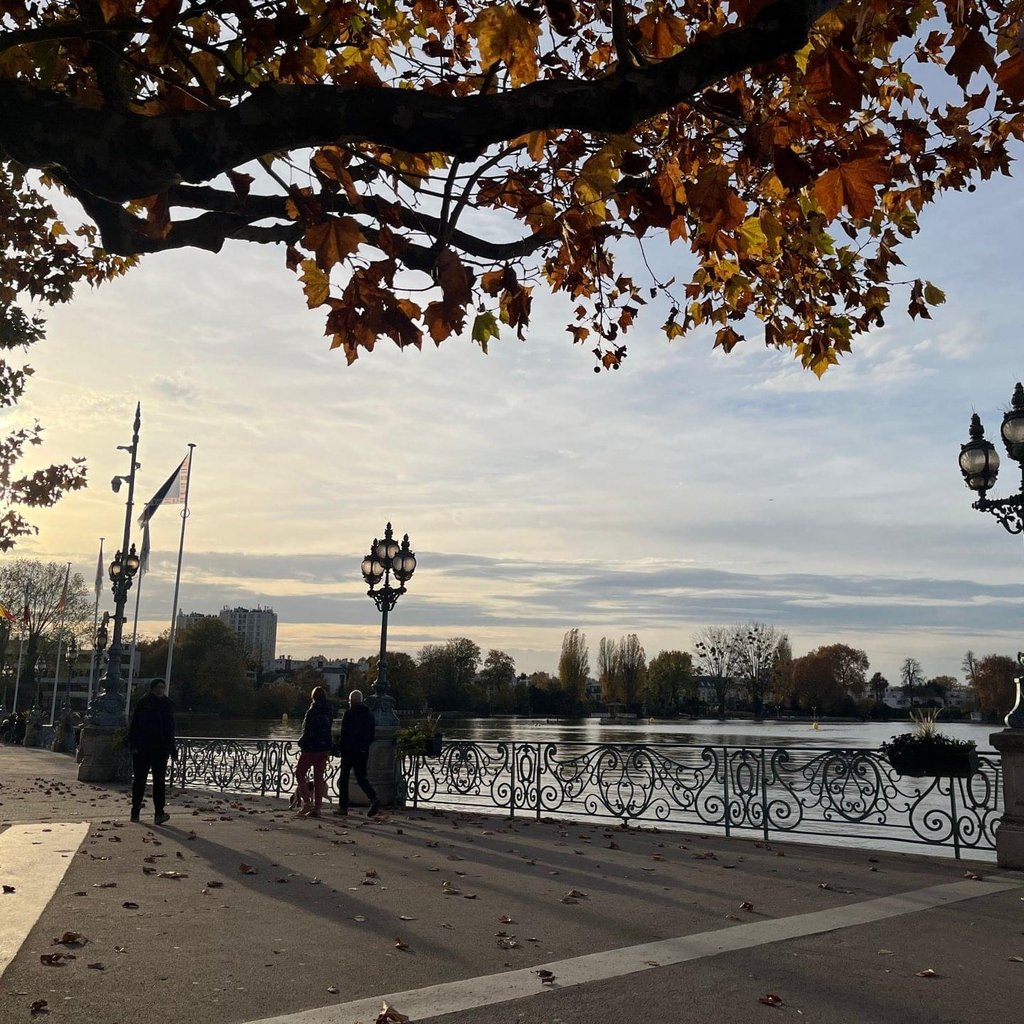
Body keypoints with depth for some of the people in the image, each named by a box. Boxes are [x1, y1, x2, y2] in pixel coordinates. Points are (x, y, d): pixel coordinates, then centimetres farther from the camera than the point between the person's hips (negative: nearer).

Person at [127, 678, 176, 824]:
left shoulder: (168, 705, 9)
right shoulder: (143, 704, -2)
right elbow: (133, 725, -3)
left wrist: (172, 749, 14)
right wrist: (133, 745, -12)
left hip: (161, 749, 2)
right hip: (142, 749, -2)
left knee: (160, 781, -7)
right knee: (139, 780, 8)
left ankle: (159, 813, -12)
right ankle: (135, 811, 20)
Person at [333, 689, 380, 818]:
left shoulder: (349, 714, -10)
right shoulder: (369, 714, 8)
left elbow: (344, 734, -12)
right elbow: (372, 735, 11)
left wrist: (340, 749, -2)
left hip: (349, 751, -5)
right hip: (364, 752, 5)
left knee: (343, 779, 8)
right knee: (361, 777, 10)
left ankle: (343, 807, 11)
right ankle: (373, 798, -12)